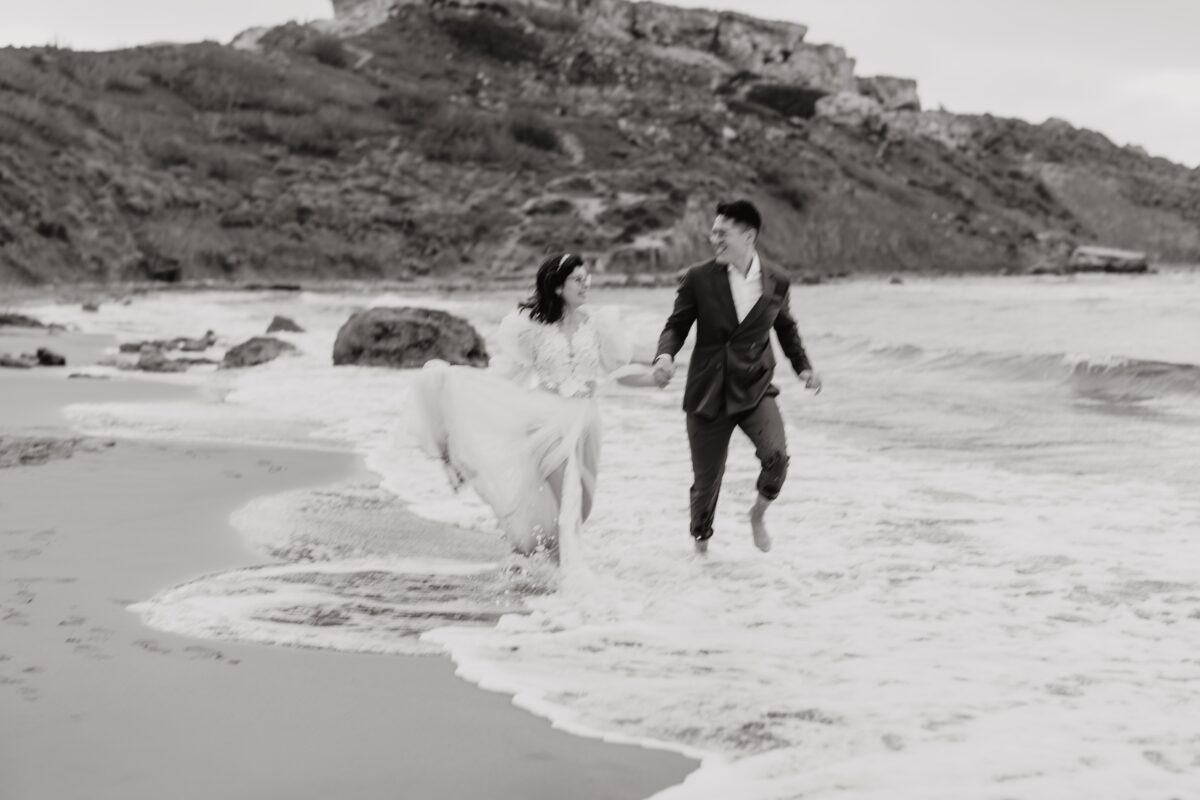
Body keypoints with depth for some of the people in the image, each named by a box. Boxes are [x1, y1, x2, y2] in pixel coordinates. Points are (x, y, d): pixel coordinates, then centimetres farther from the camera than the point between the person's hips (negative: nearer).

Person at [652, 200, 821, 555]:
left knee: (776, 455, -23)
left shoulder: (776, 282, 2)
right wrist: (665, 355, -19)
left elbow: (785, 327, 19)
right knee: (706, 478, 4)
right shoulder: (699, 278, -4)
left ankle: (758, 512, 8)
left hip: (755, 389, 1)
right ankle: (701, 542, 31)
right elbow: (676, 325, 1)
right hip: (708, 393, 0)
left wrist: (803, 366, 11)